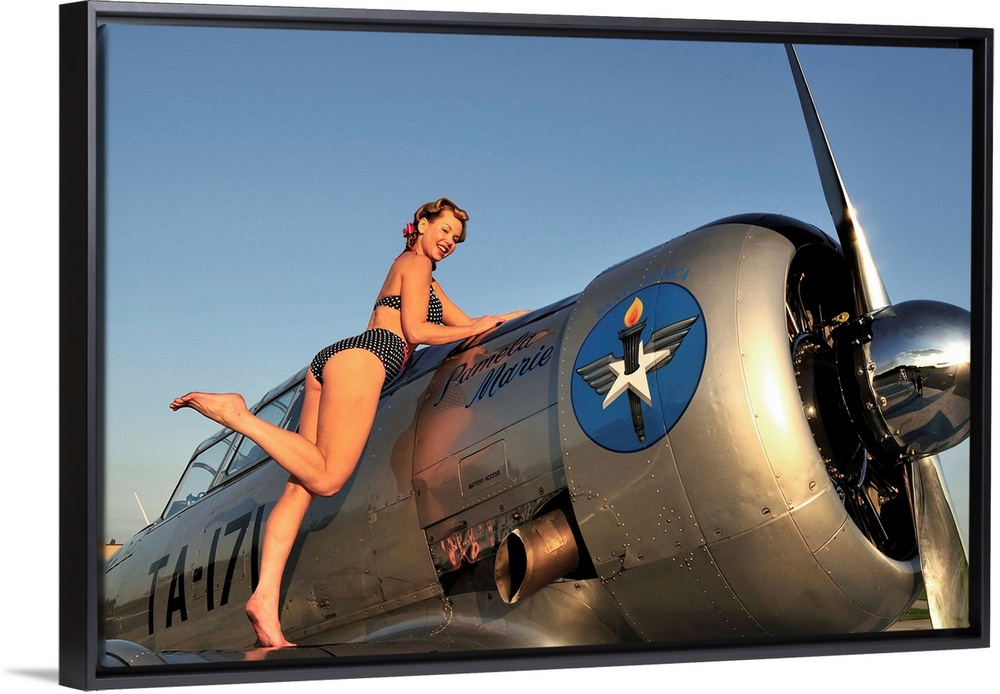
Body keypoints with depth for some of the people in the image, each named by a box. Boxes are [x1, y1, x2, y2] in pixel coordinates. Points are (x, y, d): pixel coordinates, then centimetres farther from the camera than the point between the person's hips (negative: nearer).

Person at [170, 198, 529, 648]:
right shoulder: (415, 262, 8)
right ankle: (238, 414, -21)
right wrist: (483, 327, 8)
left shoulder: (424, 277, 36)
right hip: (361, 359, -9)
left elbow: (465, 323, 37)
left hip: (331, 360, 9)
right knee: (325, 479, -20)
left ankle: (266, 598, -19)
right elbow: (416, 332, -2)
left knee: (301, 484, -8)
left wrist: (519, 315, 37)